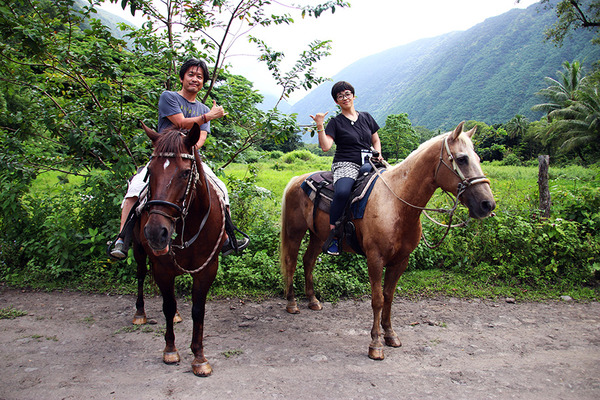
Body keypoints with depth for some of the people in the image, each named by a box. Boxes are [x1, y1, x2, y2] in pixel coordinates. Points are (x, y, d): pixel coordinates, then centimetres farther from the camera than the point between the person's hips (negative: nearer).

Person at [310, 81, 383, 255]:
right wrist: (320, 126, -15)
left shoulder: (366, 117, 19)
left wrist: (378, 155, 7)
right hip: (346, 164, -4)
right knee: (342, 192, -37)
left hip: (368, 163, 4)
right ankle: (333, 234, -27)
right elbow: (325, 146, -7)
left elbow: (376, 140, 26)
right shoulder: (336, 122, 7)